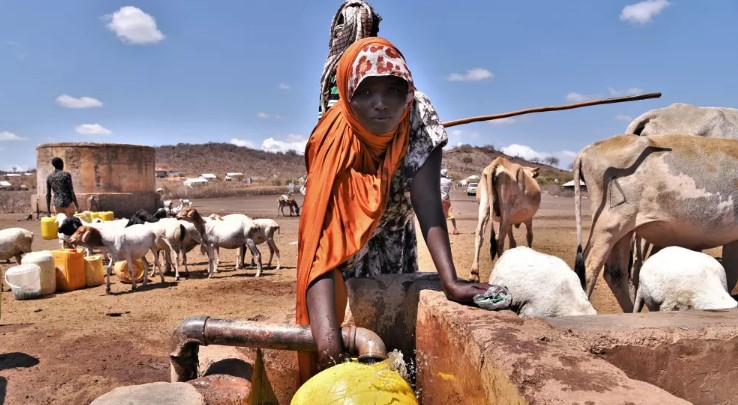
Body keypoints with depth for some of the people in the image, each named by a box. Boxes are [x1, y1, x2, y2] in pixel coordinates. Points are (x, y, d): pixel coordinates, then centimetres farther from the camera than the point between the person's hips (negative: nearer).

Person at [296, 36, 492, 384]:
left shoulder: (418, 119, -28)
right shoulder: (333, 144, -34)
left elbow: (428, 205, -35)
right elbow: (320, 239, -44)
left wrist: (451, 281, -49)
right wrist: (327, 333, -57)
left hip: (394, 247, 2)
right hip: (346, 250, -2)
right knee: (334, 355, 5)